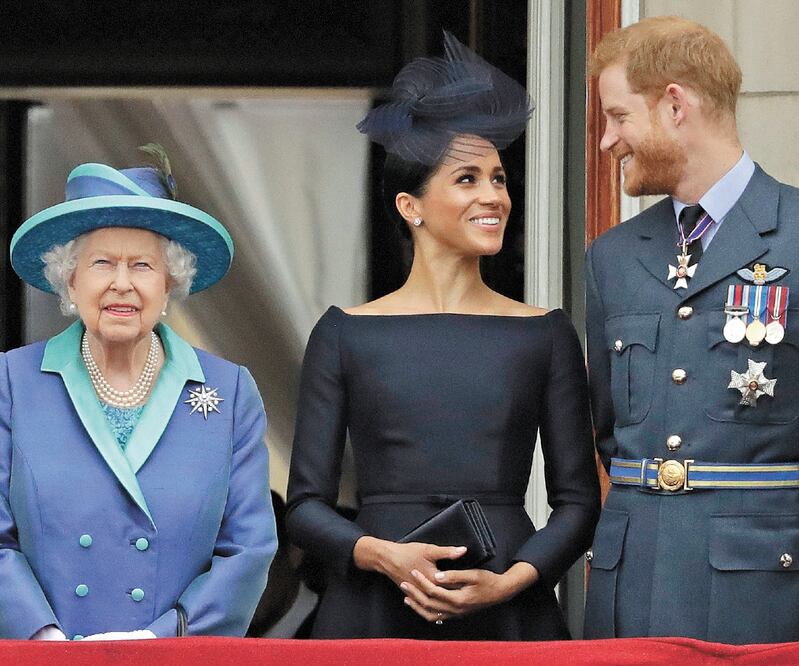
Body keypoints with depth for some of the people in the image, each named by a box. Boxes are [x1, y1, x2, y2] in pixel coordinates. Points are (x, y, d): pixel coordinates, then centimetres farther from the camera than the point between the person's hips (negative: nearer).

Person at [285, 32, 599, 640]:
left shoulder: (545, 335, 7)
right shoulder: (347, 334, 5)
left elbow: (579, 501, 6)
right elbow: (306, 505, 4)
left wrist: (507, 581, -10)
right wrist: (387, 556, -14)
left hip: (509, 614, 1)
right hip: (376, 611, -1)